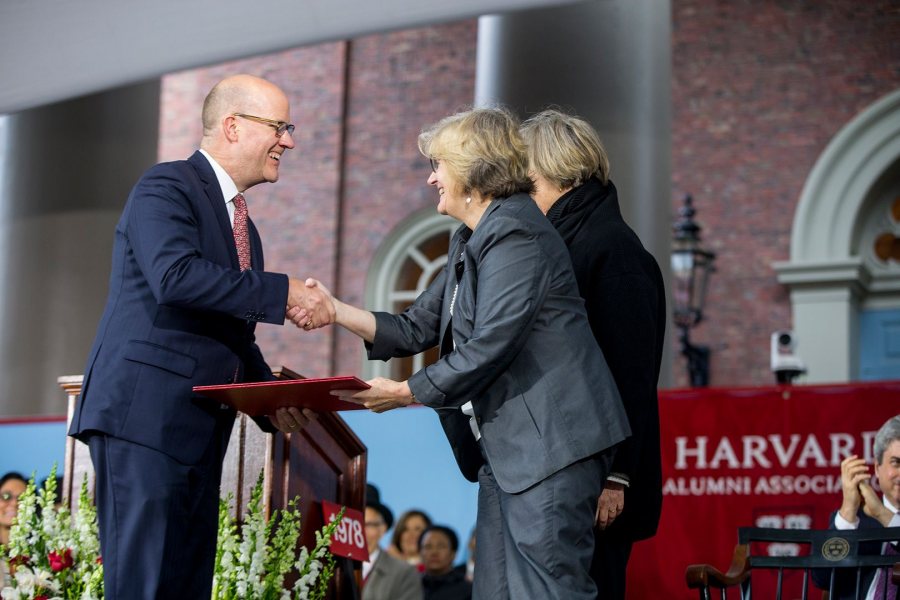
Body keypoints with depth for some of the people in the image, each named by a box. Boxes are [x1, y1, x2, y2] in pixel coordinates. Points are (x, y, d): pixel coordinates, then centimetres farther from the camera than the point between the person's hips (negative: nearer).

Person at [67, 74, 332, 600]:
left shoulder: (241, 221, 22)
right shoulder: (167, 187, -5)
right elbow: (176, 276, -23)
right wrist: (282, 293, -19)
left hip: (200, 429, 9)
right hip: (145, 416, -9)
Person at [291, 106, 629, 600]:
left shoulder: (516, 234, -13)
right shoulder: (470, 243, 19)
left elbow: (490, 347, -19)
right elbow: (418, 329, 18)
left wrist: (406, 393, -11)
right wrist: (335, 312, 8)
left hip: (551, 444, -10)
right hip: (504, 448, 10)